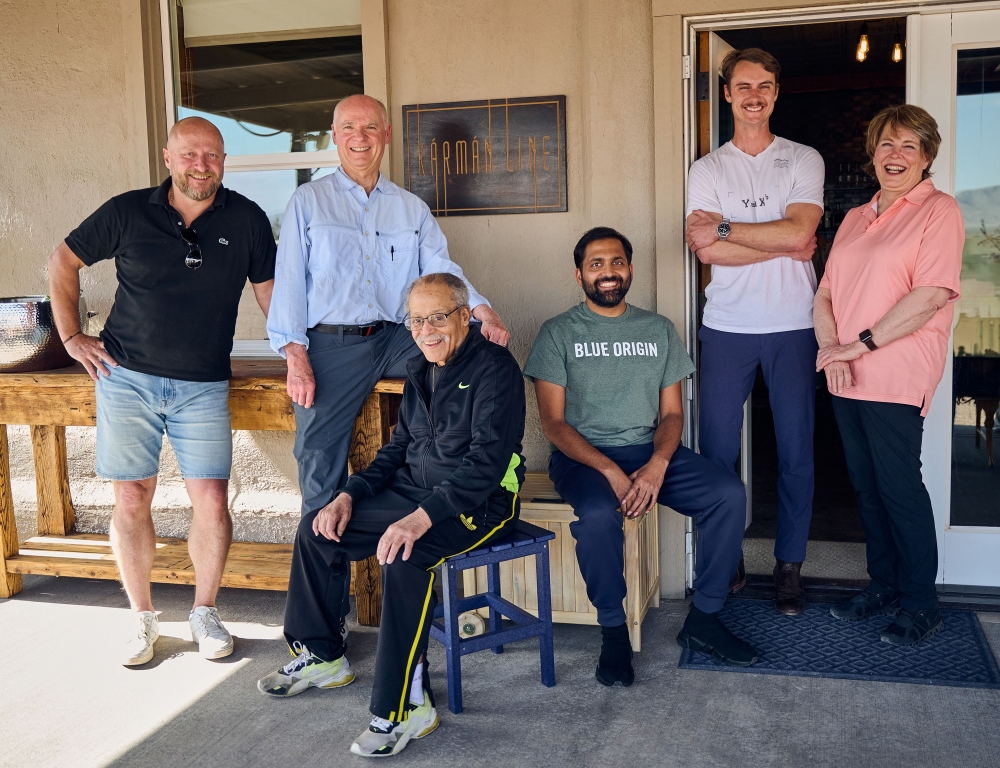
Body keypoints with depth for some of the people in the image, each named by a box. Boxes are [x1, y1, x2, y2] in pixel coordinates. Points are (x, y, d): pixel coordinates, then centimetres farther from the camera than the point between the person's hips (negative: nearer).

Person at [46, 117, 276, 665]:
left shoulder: (246, 220, 0)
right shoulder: (127, 212, -1)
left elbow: (268, 290, 10)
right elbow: (62, 262, 11)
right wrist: (71, 337, 6)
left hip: (203, 387, 0)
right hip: (127, 378, 0)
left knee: (212, 501, -4)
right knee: (131, 501, 3)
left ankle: (205, 612, 17)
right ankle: (143, 619, 20)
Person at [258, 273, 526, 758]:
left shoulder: (494, 367, -15)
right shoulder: (420, 371, 12)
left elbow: (487, 461, -25)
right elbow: (398, 449, 18)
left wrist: (422, 517, -34)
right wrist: (350, 494, 3)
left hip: (479, 501, -9)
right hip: (415, 490, 9)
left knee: (403, 553, -35)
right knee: (318, 528, 3)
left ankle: (404, 707, -25)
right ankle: (320, 656, 18)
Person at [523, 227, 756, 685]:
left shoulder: (659, 330, 13)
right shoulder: (558, 333, 2)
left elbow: (672, 413, 9)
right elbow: (553, 423, -5)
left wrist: (657, 464, -13)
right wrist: (609, 471, -19)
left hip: (650, 452, 4)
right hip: (583, 455, -3)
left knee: (730, 494, -19)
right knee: (598, 515, -35)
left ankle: (703, 620, -4)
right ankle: (613, 631, -12)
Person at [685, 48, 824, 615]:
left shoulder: (804, 160, 6)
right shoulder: (708, 170, 7)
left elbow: (799, 231, -12)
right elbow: (707, 251, -8)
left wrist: (724, 228, -9)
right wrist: (786, 246, -9)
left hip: (793, 325, 0)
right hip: (728, 327, 1)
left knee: (796, 451, 4)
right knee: (717, 450, 1)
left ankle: (790, 566, 17)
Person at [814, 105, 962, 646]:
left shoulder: (938, 211, -4)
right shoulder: (855, 219, 18)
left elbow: (932, 295, -15)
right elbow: (826, 291, 13)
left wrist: (860, 344, -16)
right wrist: (830, 348, -5)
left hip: (896, 377, -7)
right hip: (846, 377, 7)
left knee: (899, 486, -3)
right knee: (866, 484, 12)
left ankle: (920, 605, 11)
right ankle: (883, 585, 26)